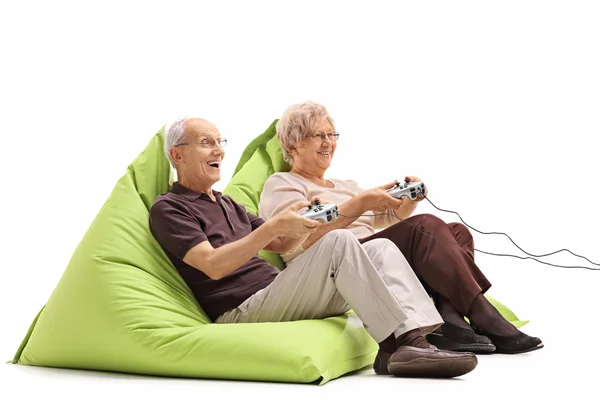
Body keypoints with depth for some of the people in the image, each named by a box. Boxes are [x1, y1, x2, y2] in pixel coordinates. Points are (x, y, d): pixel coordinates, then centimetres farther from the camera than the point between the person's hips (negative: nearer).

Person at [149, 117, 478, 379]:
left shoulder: (226, 203, 27)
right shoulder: (168, 208, -1)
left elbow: (282, 246, 23)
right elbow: (213, 265, -16)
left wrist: (306, 223, 1)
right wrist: (274, 226, -21)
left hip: (274, 296, 9)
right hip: (240, 312, -8)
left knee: (381, 248, -7)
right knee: (338, 242, -27)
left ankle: (416, 336, -29)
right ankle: (399, 343, -28)